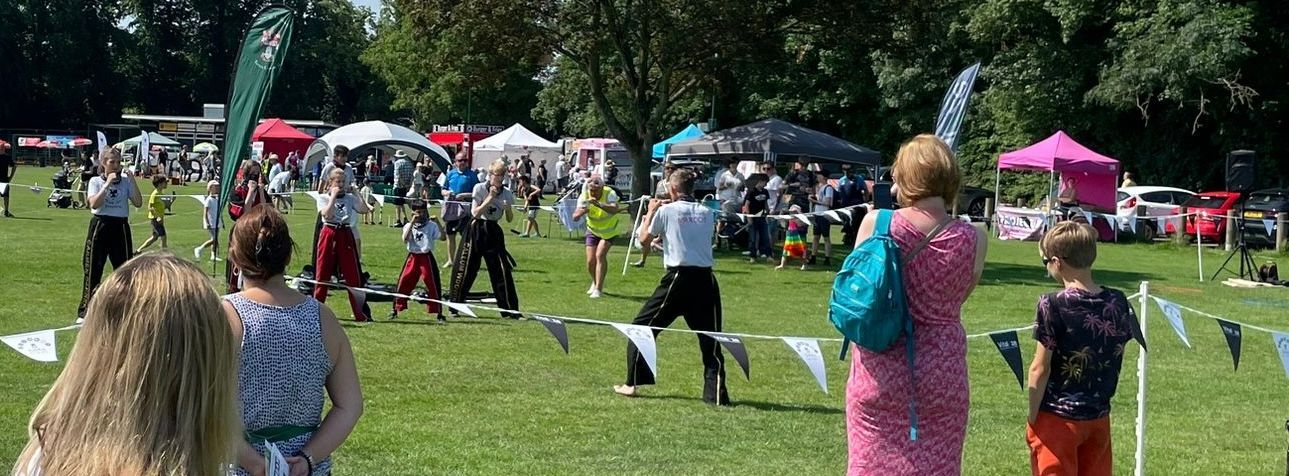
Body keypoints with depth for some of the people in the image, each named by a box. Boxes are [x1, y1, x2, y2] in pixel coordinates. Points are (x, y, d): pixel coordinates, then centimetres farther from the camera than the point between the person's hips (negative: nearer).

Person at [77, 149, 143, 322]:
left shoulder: (126, 181, 5)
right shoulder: (96, 181, 1)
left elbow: (138, 203, -6)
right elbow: (94, 204, -15)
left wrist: (131, 180, -11)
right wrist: (107, 184, -18)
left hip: (120, 228, 2)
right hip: (100, 226, -2)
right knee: (93, 270, 0)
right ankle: (84, 312, 6)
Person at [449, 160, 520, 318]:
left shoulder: (506, 194, 2)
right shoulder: (479, 189, -8)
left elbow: (509, 219, 5)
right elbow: (475, 213, -14)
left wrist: (508, 209, -16)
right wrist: (490, 198, -19)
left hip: (493, 231, 3)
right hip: (476, 229, -3)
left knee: (503, 271, -3)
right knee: (465, 268, 0)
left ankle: (511, 310, 3)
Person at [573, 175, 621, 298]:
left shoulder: (610, 194, -28)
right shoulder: (584, 196, -20)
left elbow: (615, 209, -48)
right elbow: (575, 217, -28)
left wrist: (599, 204, -63)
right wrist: (582, 211, -50)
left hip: (609, 231, -3)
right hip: (593, 230, 3)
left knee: (600, 255, -21)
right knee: (590, 261, -1)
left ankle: (598, 289, -13)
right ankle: (595, 282, 31)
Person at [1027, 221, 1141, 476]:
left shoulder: (1052, 305, -16)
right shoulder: (1118, 302, -1)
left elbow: (1040, 369, -14)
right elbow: (1117, 361, 8)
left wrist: (1032, 417, -5)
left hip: (1057, 418, -5)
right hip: (1099, 417, 5)